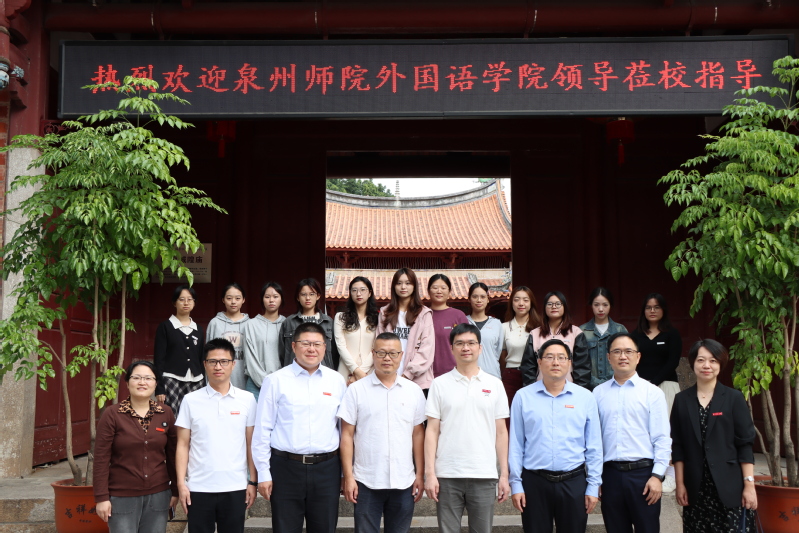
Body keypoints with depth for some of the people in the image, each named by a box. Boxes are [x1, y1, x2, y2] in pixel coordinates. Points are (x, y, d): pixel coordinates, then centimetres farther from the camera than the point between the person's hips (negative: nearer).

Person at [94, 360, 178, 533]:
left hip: (158, 495, 3)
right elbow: (101, 458, -7)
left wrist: (175, 490, 8)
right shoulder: (112, 414, -6)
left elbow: (172, 454, 8)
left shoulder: (166, 413, 3)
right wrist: (101, 497, -10)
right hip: (122, 497, -3)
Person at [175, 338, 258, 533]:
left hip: (235, 487, 0)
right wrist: (181, 483, -3)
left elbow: (251, 444, 5)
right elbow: (183, 445, 3)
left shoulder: (247, 400, 3)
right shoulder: (191, 400, 2)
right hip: (198, 488, 0)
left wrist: (253, 481, 2)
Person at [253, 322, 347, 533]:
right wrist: (263, 474, -3)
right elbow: (263, 429, -1)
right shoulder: (276, 381, -2)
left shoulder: (337, 381, 5)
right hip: (286, 467, -2)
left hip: (326, 468, 2)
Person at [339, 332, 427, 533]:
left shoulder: (414, 391, 5)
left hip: (404, 482, 2)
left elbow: (418, 434, 8)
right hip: (366, 482, -2)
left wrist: (420, 474, 5)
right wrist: (348, 477, -5)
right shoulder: (356, 390, -1)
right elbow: (347, 435, -1)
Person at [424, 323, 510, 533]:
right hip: (447, 476, -1)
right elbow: (432, 431, 1)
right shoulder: (440, 384, 3)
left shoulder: (494, 384, 7)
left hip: (484, 476, 1)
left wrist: (504, 475, 3)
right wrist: (429, 473, -5)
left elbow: (501, 433, 7)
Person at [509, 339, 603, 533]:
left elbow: (594, 447, 4)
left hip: (574, 482, 1)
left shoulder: (585, 397, 3)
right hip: (534, 482, 0)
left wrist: (593, 486, 1)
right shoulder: (523, 397, 1)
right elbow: (516, 445, 1)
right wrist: (516, 484, -1)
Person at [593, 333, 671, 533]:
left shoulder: (652, 392, -1)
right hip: (610, 473, 2)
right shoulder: (598, 393, 6)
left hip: (643, 472, -2)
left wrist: (657, 476, -10)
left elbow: (662, 439, -4)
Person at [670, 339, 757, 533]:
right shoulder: (682, 400, 5)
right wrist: (680, 484, 2)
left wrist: (749, 485, -6)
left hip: (729, 488, -2)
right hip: (696, 489, 2)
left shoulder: (734, 398, 0)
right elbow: (678, 446, 6)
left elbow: (745, 444, -2)